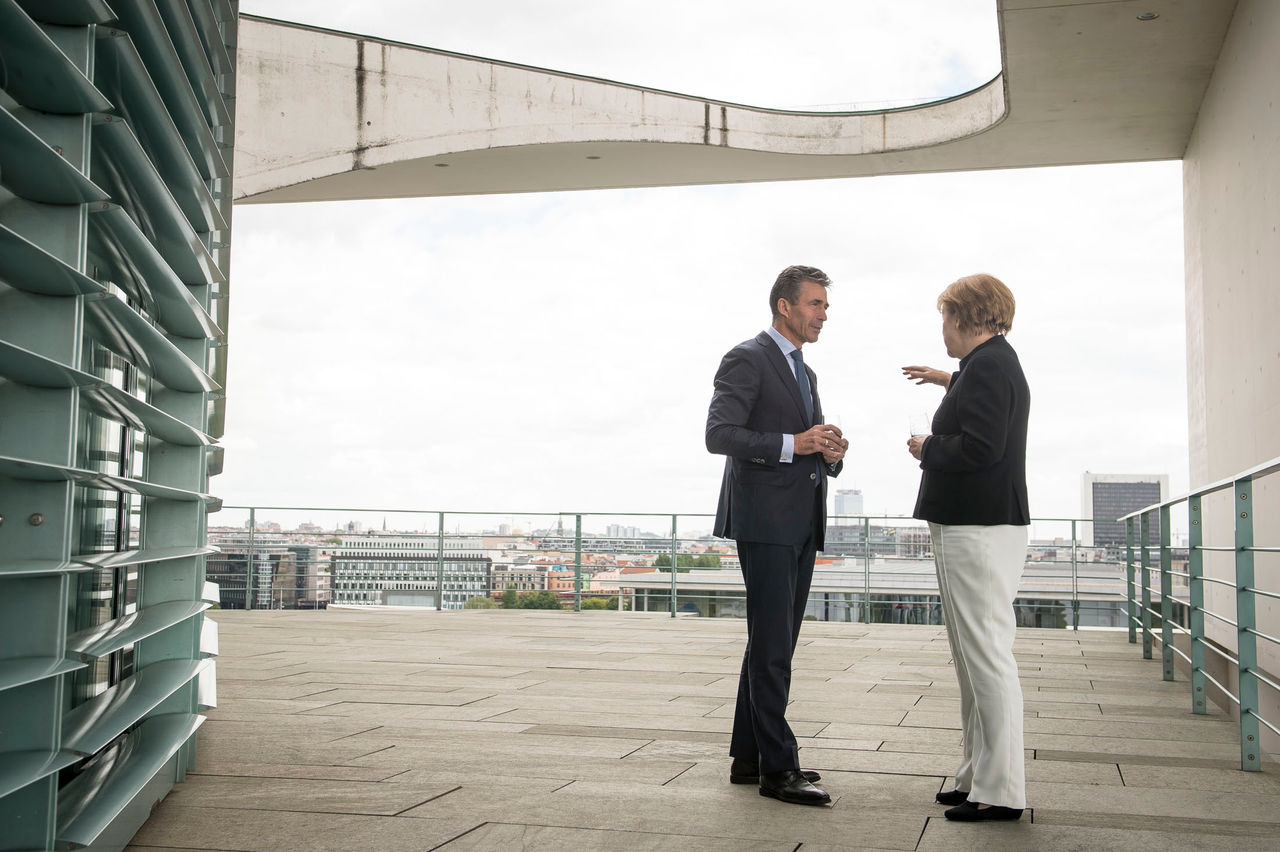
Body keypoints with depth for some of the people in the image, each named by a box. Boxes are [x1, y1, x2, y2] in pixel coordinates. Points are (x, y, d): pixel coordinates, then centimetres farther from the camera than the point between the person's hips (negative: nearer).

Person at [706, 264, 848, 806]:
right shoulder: (747, 359, -5)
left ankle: (748, 757, 18)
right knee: (772, 645, -8)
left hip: (801, 526, 9)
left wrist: (832, 453, 2)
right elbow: (719, 435, -16)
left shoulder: (805, 374, 23)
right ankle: (778, 767, -4)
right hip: (764, 521, -9)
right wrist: (792, 444, -21)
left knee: (774, 644, 11)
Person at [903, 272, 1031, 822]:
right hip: (973, 528, 11)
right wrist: (949, 381, 47)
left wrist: (927, 449, -8)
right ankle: (979, 777, 22)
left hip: (979, 530, -11)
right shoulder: (1000, 361, 18)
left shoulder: (986, 365, -14)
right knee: (975, 660, 15)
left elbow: (979, 447, -25)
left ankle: (1001, 792, -3)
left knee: (988, 658, -8)